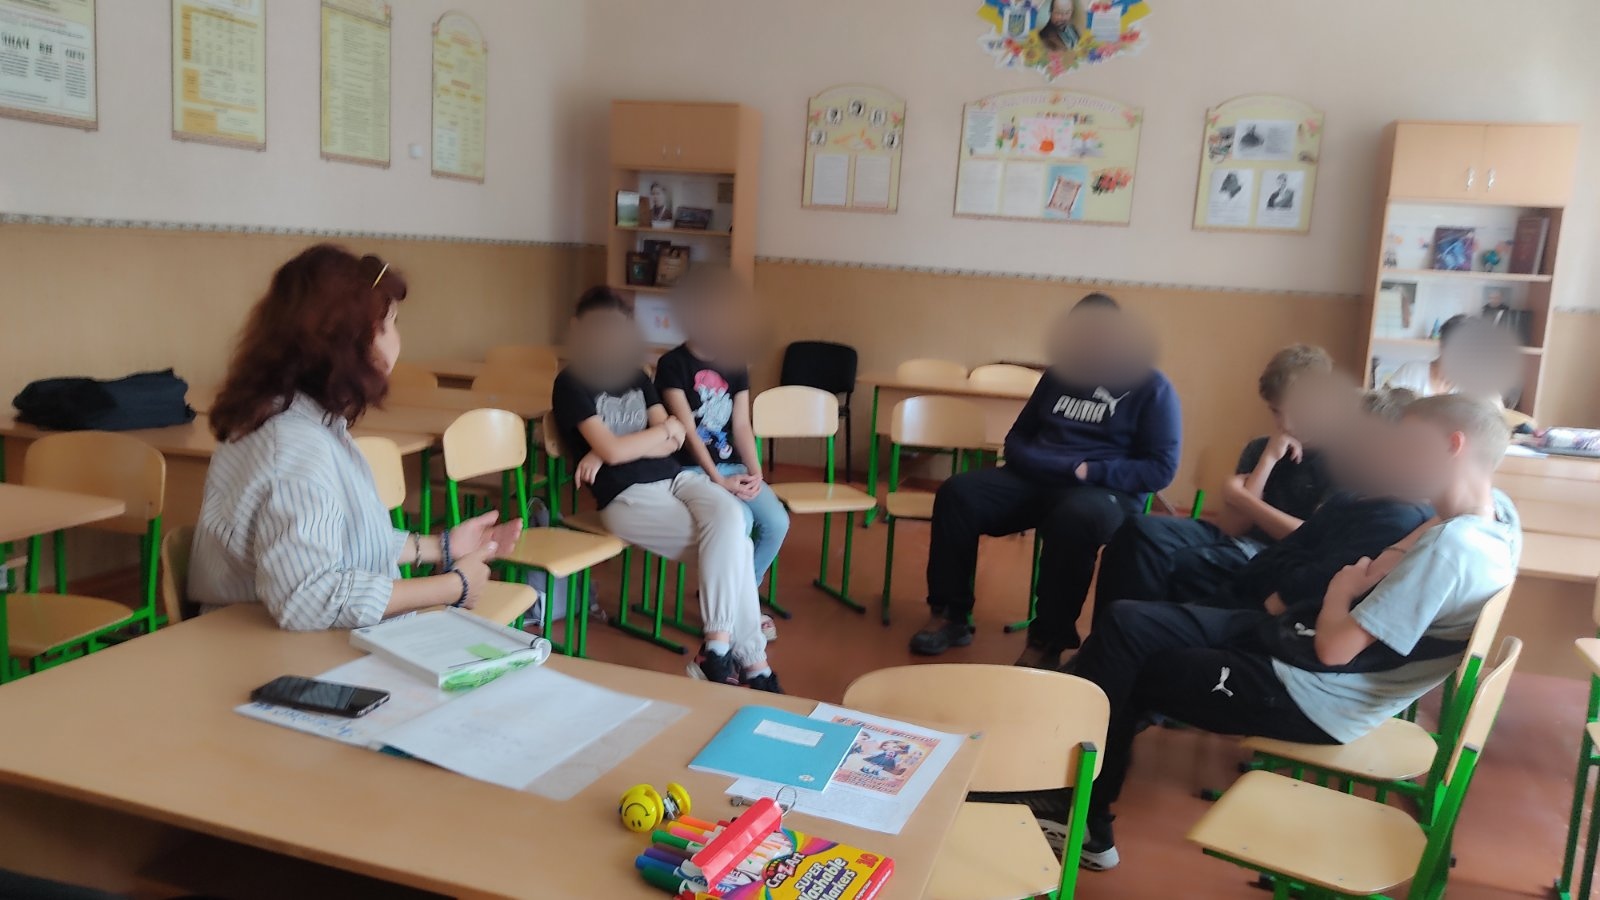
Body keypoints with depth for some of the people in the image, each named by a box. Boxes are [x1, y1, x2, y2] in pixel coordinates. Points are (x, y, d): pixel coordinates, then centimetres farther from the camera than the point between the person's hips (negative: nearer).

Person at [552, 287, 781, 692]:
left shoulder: (637, 376, 18)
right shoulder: (571, 383, 0)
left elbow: (673, 442, 6)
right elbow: (612, 450, -12)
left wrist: (613, 450, -9)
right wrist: (664, 430, 2)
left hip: (675, 476, 5)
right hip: (626, 496, -5)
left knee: (729, 517, -27)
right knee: (732, 542, -25)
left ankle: (718, 647, -24)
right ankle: (751, 659, -18)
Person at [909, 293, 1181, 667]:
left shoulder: (1152, 387, 1)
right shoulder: (1059, 374, 17)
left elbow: (1160, 468, -6)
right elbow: (1017, 437, 22)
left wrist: (1089, 471, -18)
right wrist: (1035, 461, -3)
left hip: (1104, 490, -5)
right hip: (1036, 479, 5)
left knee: (1075, 519, -41)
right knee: (957, 494, -20)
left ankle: (1048, 640, -28)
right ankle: (951, 615, -14)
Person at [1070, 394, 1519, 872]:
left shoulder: (1450, 549, -27)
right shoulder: (1500, 510, 2)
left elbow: (1334, 648, -24)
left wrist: (1340, 589, -6)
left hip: (1304, 695, -9)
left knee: (1124, 645, -1)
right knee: (1130, 622, 3)